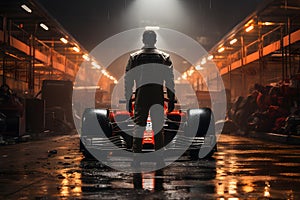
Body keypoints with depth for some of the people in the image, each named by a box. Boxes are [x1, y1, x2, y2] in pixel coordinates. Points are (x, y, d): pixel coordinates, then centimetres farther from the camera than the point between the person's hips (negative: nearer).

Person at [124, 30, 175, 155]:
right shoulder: (164, 57, 3)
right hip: (158, 96, 0)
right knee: (158, 127, 6)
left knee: (139, 125, 6)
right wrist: (171, 99, 6)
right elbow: (170, 80, 2)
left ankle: (136, 152, 4)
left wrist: (128, 99, 8)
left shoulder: (134, 57, 4)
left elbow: (128, 81, 3)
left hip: (141, 95, 0)